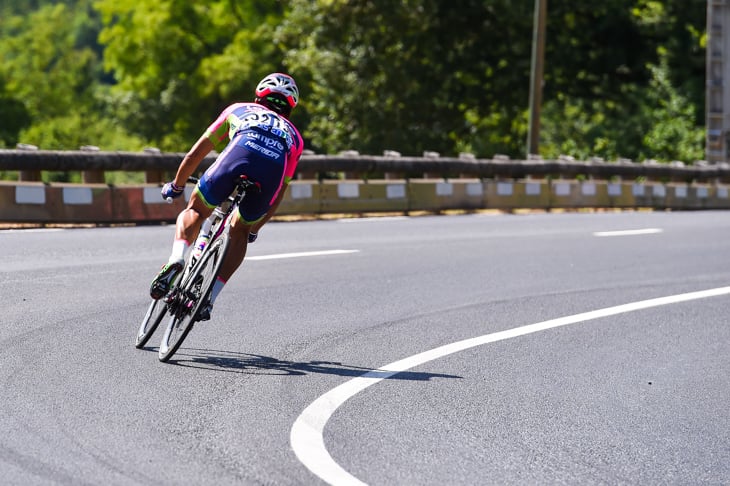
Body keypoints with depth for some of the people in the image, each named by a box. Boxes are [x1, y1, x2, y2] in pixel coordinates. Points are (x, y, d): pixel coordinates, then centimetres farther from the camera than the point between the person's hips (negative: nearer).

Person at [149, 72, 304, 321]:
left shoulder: (238, 110, 38)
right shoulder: (293, 136, 41)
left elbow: (194, 154, 34)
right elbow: (278, 194, 39)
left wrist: (176, 186, 49)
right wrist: (255, 229, 50)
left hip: (237, 158, -1)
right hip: (271, 175, 1)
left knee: (194, 212, 23)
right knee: (240, 231, 26)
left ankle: (176, 260, -5)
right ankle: (209, 299, 16)